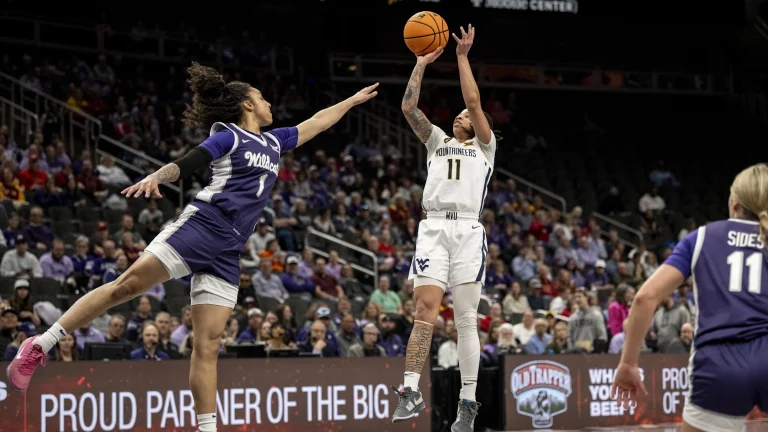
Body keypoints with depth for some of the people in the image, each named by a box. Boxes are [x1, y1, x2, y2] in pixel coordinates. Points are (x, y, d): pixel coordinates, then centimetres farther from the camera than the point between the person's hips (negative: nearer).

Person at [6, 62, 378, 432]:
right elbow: (185, 165, -9)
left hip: (226, 254, 6)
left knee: (208, 344, 0)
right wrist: (156, 176, -27)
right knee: (126, 286, -17)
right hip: (201, 225, -6)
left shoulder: (273, 142, 24)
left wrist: (353, 100, 42)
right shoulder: (228, 136, 4)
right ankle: (40, 345, -12)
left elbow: (315, 123, 37)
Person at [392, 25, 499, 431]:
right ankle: (411, 390, -18)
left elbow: (474, 101, 4)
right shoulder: (437, 141, 25)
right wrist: (421, 64, 13)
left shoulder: (485, 147, 17)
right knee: (425, 309, -12)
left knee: (466, 318, -3)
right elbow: (409, 107, 15)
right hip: (433, 229, 2)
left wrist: (462, 55, 5)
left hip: (467, 230, -2)